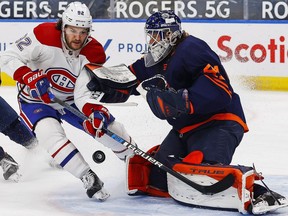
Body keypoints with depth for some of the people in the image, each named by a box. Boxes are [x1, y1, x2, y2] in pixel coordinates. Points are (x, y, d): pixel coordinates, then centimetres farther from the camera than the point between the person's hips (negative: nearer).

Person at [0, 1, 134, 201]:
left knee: (111, 127, 1)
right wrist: (29, 77, -45)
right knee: (52, 134, -34)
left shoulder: (94, 53, -19)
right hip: (36, 100, -4)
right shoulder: (44, 36, -28)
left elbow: (83, 94, -23)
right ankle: (89, 179, -29)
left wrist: (93, 111, -45)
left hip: (71, 100, 4)